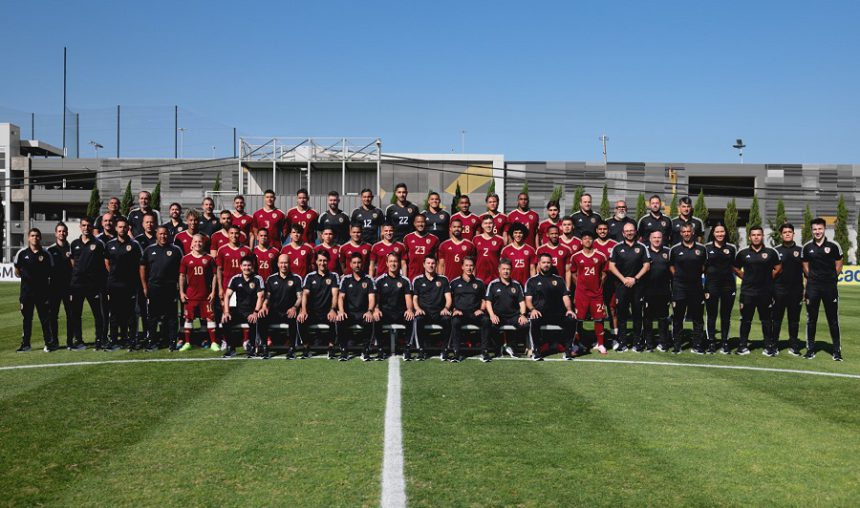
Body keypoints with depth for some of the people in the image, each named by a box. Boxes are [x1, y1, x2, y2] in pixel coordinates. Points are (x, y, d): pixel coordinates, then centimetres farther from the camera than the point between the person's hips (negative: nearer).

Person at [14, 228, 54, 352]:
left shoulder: (46, 254, 1)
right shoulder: (22, 253, 2)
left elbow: (51, 271, 10)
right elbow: (17, 269, 18)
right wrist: (23, 275, 11)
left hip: (42, 290, -1)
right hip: (26, 290, 1)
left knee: (45, 317, -1)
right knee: (27, 318, 8)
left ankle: (49, 343, 4)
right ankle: (25, 344, 15)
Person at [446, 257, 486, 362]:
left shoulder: (479, 283, 17)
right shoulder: (455, 282, 13)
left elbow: (484, 299, 20)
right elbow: (450, 299, 11)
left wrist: (481, 309, 2)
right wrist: (454, 310, -5)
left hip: (475, 314, 1)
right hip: (460, 313, -1)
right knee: (455, 321, -36)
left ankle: (484, 350, -22)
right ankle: (456, 352, -30)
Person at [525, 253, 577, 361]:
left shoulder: (558, 280, 21)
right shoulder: (532, 281, 14)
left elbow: (565, 297, 15)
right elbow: (528, 299, 6)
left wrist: (569, 309, -5)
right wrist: (532, 309, -16)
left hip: (557, 313, 2)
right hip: (539, 313, -2)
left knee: (571, 320, -26)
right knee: (534, 321, -36)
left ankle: (568, 349, -13)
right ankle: (536, 350, -21)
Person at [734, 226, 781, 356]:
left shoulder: (771, 253, 2)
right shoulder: (743, 253, 4)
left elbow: (778, 268, 9)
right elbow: (736, 269, 14)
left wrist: (768, 279, 4)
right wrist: (746, 278, 7)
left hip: (765, 292, 0)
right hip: (747, 292, 0)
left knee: (767, 320, 5)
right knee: (746, 320, 5)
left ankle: (769, 346, 11)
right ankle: (743, 345, 12)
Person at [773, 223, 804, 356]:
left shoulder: (800, 250, 8)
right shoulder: (775, 250, 6)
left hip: (796, 290, 1)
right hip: (779, 289, -1)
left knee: (794, 319, 6)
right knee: (776, 318, 2)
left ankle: (793, 346, 13)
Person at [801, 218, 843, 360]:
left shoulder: (833, 246, -3)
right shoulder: (807, 247, 3)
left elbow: (839, 266, 5)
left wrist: (830, 279, 8)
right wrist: (813, 279, 8)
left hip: (830, 287, -2)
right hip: (812, 287, 2)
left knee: (833, 320, 2)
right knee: (811, 319, 5)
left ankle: (837, 350, 8)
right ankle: (810, 349, 13)